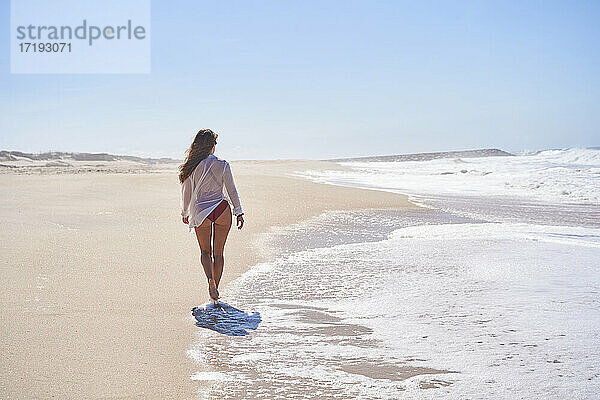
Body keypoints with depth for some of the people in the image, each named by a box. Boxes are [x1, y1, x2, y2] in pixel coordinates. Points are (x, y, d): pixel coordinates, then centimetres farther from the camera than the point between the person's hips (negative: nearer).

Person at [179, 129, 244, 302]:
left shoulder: (191, 167, -4)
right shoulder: (222, 165, -6)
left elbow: (186, 194, 4)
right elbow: (231, 191, -2)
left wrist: (185, 213, 19)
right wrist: (239, 213, 6)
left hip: (201, 213, 0)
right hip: (222, 210, 0)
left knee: (205, 251, 15)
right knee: (218, 252, 12)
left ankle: (211, 280, -10)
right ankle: (215, 287, 15)